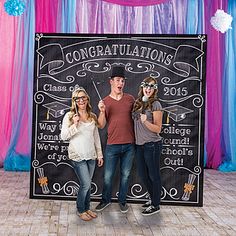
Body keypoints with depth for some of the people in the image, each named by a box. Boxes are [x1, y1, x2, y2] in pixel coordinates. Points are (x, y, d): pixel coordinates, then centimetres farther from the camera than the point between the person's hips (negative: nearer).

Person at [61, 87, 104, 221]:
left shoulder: (92, 116, 8)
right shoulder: (69, 116, -5)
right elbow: (63, 136, -8)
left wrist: (100, 154, 13)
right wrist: (74, 125, -21)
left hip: (91, 156, 5)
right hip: (78, 156, -4)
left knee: (87, 184, 13)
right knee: (86, 184, -4)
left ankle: (87, 208, 31)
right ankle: (80, 210, 18)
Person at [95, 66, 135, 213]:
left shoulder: (130, 99, 2)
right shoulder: (105, 101, 0)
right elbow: (101, 125, -2)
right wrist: (102, 111, -18)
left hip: (129, 145, 1)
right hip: (112, 146, -1)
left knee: (125, 174, 12)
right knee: (108, 176, 7)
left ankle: (122, 200, 30)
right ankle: (106, 200, 29)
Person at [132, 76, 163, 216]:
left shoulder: (155, 104, -10)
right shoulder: (137, 103, 10)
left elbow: (158, 129, -13)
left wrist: (145, 121, -26)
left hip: (152, 145, -7)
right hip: (140, 144, 7)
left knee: (153, 175, 4)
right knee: (143, 174, 17)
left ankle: (156, 205, 19)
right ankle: (153, 199, 36)